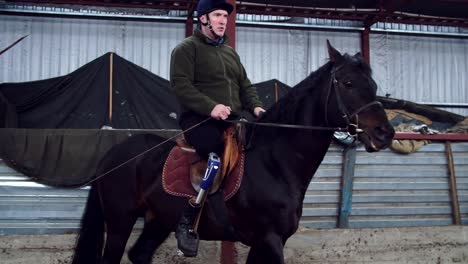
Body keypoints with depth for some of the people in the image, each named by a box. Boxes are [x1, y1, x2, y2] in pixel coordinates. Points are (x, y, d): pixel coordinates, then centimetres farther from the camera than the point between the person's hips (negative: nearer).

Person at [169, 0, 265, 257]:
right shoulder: (186, 48, 1)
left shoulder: (230, 52, 24)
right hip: (199, 118, -8)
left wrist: (255, 106, 3)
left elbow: (245, 85, 24)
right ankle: (186, 222, -21)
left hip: (232, 119, 8)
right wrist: (210, 107, -25)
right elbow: (181, 85, -12)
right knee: (218, 157, -33)